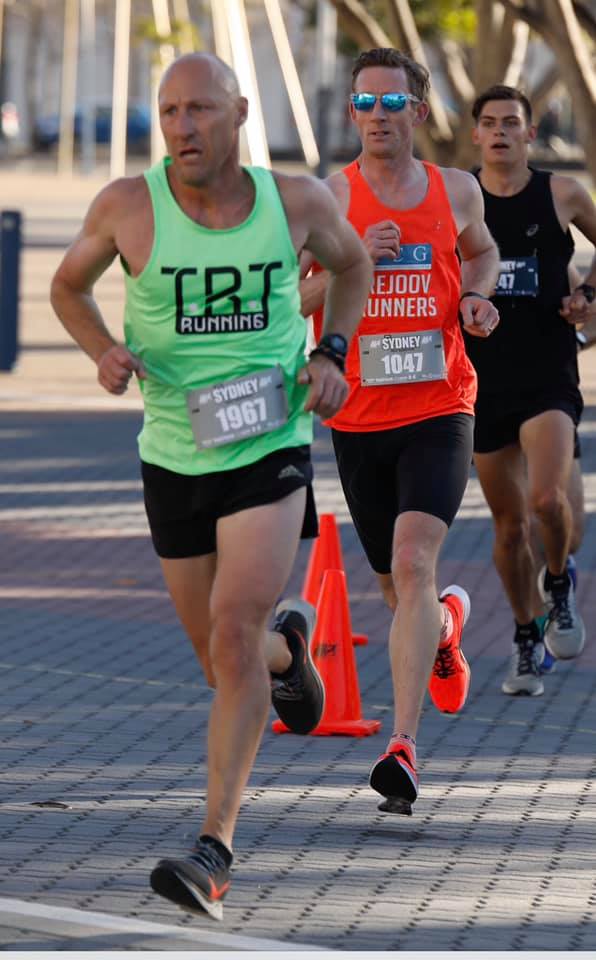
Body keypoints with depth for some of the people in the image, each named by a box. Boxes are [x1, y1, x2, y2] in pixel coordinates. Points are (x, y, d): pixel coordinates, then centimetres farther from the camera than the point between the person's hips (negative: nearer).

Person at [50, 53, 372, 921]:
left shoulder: (296, 199, -6)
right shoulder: (128, 206, -9)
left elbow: (351, 262, 16)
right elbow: (68, 286, 9)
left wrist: (331, 355, -1)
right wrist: (105, 352, -11)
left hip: (270, 451, -2)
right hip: (174, 459, 2)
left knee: (233, 637, -19)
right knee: (225, 663, 13)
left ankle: (215, 850, -16)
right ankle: (288, 645, 52)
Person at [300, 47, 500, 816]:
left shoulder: (456, 191, 4)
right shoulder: (327, 199, -3)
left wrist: (477, 298, 4)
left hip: (438, 413, -1)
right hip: (359, 419, 1)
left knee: (414, 562, -21)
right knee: (397, 587, 13)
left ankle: (402, 745, -25)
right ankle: (446, 622, 52)